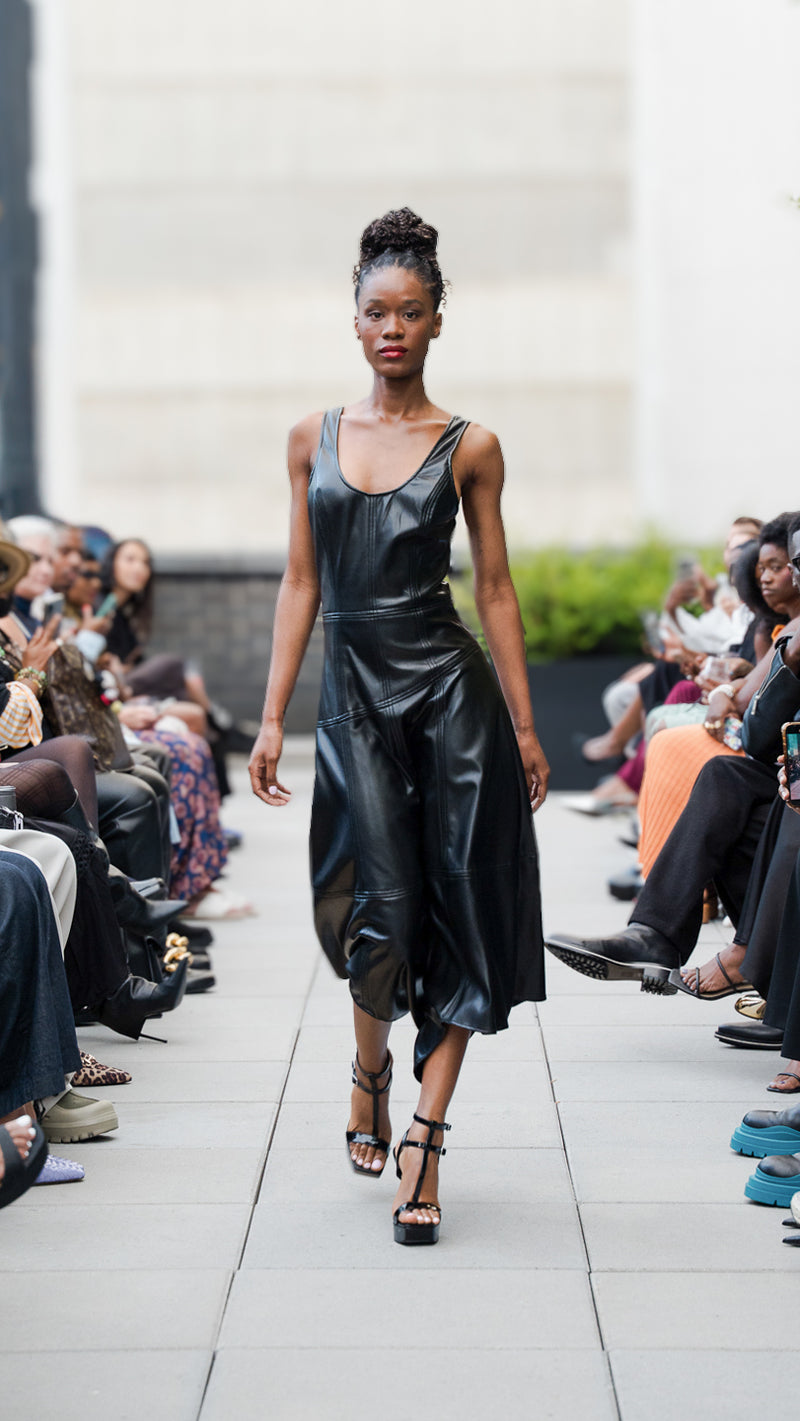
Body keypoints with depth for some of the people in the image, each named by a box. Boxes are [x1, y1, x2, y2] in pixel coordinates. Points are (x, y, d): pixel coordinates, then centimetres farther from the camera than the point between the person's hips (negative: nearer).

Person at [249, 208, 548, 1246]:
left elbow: (495, 590, 4)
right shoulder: (314, 439, 9)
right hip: (355, 694, 1)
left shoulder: (469, 448, 3)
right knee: (380, 901, -8)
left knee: (456, 909, -3)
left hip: (451, 691, -1)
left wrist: (525, 726, 2)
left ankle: (425, 1136, 3)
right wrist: (273, 717, 5)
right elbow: (301, 584, 10)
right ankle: (371, 1064, 23)